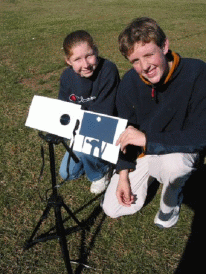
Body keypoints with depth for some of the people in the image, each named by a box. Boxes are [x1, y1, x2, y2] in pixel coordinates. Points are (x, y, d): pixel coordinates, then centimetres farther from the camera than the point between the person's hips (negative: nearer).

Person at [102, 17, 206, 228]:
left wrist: (148, 139, -33)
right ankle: (151, 176, 25)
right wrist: (123, 174, -4)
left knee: (173, 162, -40)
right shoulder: (129, 82, -11)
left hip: (180, 151, -3)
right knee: (112, 209, -1)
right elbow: (126, 131, 1)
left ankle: (171, 195, -3)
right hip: (143, 152, 4)